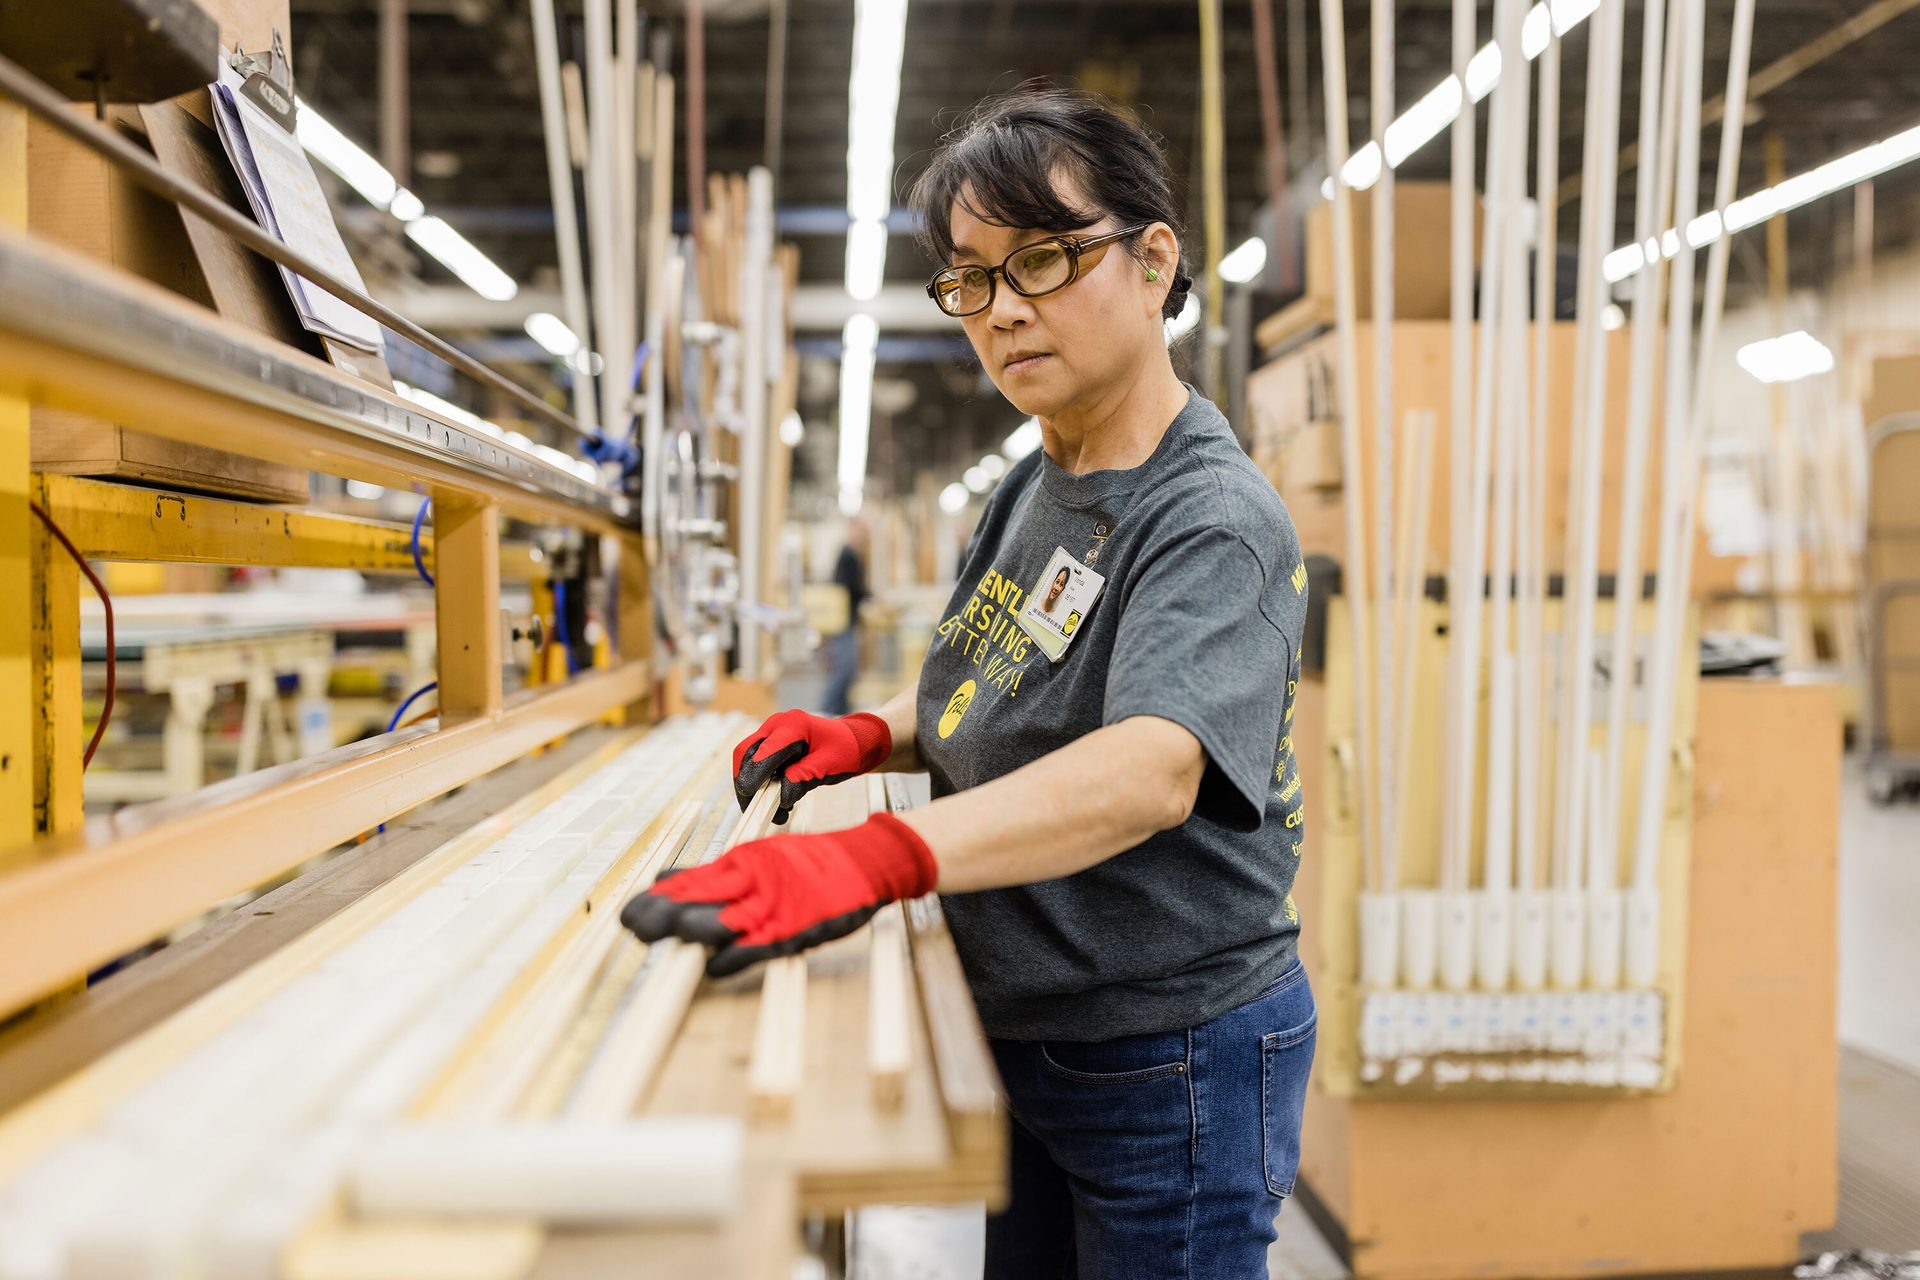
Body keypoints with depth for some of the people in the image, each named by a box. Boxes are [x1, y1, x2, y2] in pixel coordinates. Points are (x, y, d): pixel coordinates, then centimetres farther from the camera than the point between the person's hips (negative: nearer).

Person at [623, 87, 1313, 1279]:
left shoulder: (1216, 522, -22)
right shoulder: (1031, 488, 5)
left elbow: (1153, 768, -39)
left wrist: (877, 857, -53)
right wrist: (873, 735, -3)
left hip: (1172, 1065, -8)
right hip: (1020, 1034, 8)